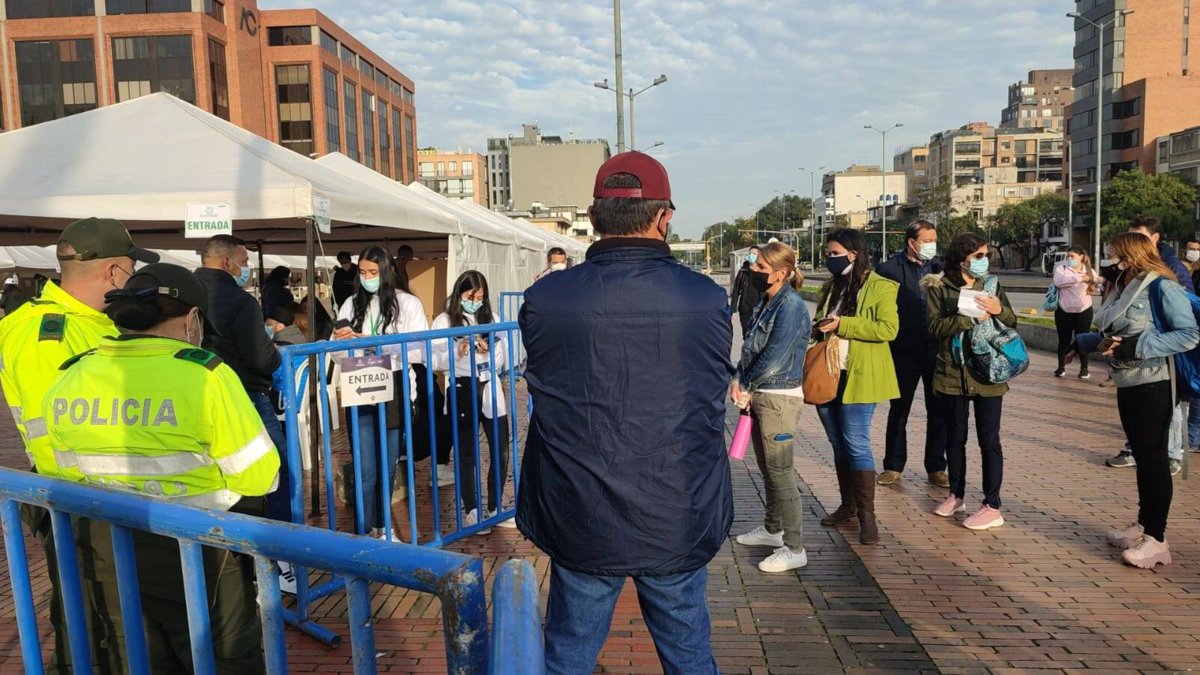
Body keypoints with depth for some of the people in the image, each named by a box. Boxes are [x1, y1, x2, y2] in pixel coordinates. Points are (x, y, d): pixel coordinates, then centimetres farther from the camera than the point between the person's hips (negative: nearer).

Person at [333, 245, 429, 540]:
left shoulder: (408, 304, -1)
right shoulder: (351, 305, 7)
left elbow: (420, 350, -10)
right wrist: (339, 341, -11)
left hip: (395, 391, 0)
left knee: (388, 466, 13)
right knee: (366, 471, -3)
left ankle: (380, 527, 30)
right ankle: (362, 535, 6)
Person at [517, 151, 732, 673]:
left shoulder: (544, 300, -13)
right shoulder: (706, 299, -12)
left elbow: (547, 390, 2)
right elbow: (716, 392, 2)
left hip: (580, 520, 0)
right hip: (680, 522, 1)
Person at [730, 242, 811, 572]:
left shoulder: (791, 306, -17)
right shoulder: (766, 303, 11)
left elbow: (775, 356, -20)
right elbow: (750, 347, 11)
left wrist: (745, 386, -8)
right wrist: (739, 381, -4)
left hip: (780, 398, -9)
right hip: (760, 395, 9)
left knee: (780, 473, -5)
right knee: (767, 469, 19)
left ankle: (794, 549, 5)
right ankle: (772, 529, 35)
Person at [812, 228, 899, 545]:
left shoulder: (880, 288, -6)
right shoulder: (831, 287, 16)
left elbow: (888, 328, -18)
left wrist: (842, 324, -21)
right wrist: (816, 329, 3)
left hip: (858, 377, -7)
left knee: (856, 444, -6)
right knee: (838, 443, 13)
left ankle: (867, 514, 3)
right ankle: (848, 504, 25)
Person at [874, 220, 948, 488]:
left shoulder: (940, 267, 4)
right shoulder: (890, 269, -6)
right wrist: (885, 344, -11)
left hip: (937, 350, 3)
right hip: (905, 352, -3)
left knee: (938, 411, 10)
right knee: (898, 410, 9)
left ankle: (936, 467, 23)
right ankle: (893, 466, 22)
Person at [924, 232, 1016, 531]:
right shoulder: (939, 288, -1)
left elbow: (1012, 322, 8)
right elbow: (935, 325, -13)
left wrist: (998, 310, -13)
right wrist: (971, 317, -22)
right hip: (952, 374, 0)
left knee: (989, 440, 2)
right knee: (955, 438, 13)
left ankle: (992, 507, 10)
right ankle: (956, 495, 30)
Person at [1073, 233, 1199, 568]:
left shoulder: (1161, 287, -13)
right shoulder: (1122, 289, 11)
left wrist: (1137, 346, -23)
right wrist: (1083, 342, 9)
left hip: (1152, 385, -8)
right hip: (1126, 384, 8)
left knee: (1153, 458, -2)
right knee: (1141, 456, 15)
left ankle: (1156, 539, 6)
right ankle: (1144, 524, 27)